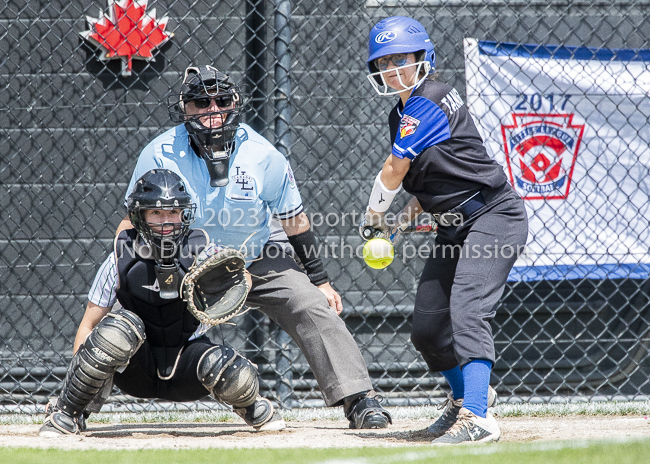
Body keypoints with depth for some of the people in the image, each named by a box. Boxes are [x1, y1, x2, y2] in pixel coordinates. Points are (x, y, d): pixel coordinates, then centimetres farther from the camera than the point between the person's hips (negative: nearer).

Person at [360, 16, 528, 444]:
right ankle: (467, 395, 37)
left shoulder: (429, 103, -16)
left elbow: (394, 172, -11)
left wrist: (374, 215, 6)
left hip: (493, 217, -10)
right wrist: (401, 221, 8)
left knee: (467, 312, -26)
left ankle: (476, 417, -35)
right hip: (455, 228, 10)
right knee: (427, 329, 13)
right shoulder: (403, 114, 14)